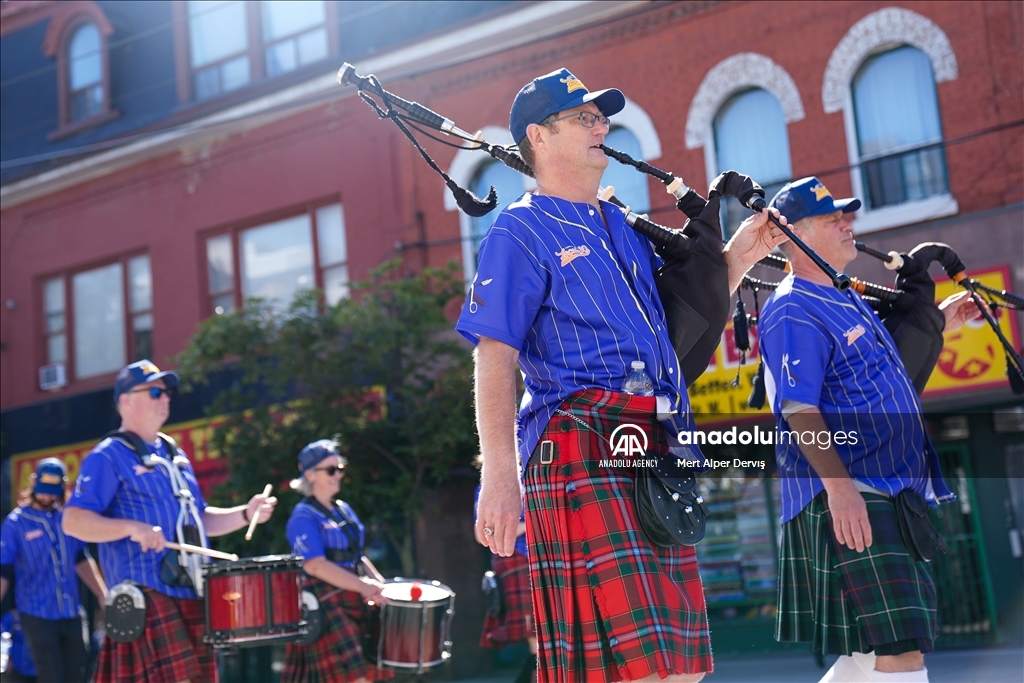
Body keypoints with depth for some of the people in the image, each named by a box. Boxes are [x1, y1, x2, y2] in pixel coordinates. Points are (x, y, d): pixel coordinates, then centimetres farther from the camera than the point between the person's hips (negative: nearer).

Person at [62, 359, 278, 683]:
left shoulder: (174, 455, 20)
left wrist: (245, 514, 7)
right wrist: (131, 527, -29)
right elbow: (73, 521, -15)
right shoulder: (109, 456, -5)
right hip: (146, 595, -8)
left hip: (192, 593, 8)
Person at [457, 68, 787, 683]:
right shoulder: (521, 230, 2)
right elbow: (496, 362, -8)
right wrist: (498, 476, -19)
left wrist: (738, 257, 19)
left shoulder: (625, 228, 24)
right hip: (583, 445, -8)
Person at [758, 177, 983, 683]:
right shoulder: (793, 309, -10)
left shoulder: (848, 300, 19)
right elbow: (798, 407, -19)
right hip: (848, 499, -10)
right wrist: (838, 487, -28)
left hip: (892, 495, 10)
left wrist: (938, 323, 24)